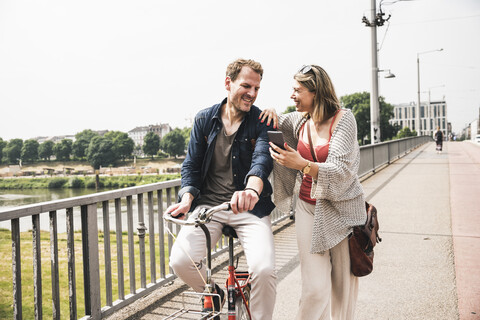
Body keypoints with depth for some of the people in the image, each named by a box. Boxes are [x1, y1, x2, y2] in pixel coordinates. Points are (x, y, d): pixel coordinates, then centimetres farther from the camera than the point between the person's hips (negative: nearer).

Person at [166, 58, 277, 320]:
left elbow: (263, 157, -21)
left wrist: (252, 190, -43)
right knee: (180, 261, -18)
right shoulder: (205, 119, 6)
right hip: (209, 204, 2)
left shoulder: (261, 121, -2)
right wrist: (187, 197, -13)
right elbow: (191, 164, 6)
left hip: (250, 208, -2)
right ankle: (213, 294, 16)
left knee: (264, 269, -22)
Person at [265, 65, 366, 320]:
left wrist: (303, 164, -29)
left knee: (343, 287, 9)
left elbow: (342, 171, -18)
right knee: (315, 289, -4)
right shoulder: (299, 120, 5)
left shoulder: (343, 119, -10)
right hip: (308, 208, 3)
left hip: (341, 210, -2)